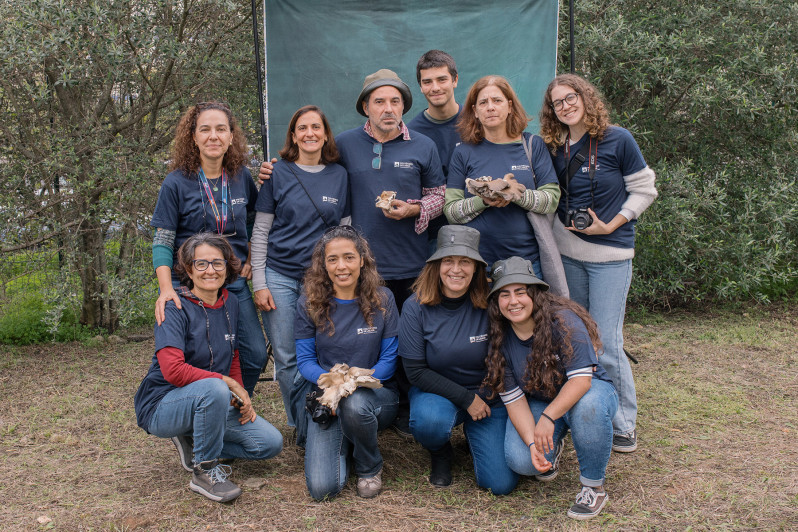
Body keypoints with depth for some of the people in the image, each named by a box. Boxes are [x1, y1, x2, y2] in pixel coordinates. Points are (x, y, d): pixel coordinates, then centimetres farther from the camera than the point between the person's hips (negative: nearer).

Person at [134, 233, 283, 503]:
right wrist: (227, 383, -22)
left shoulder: (230, 304, 4)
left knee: (271, 443, -6)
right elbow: (173, 371, -28)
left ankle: (194, 445, 12)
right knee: (215, 389, -38)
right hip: (163, 406, -7)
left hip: (213, 402, 7)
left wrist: (241, 397, -1)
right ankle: (205, 472, -16)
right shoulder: (175, 308, -17)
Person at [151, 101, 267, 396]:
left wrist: (252, 260, 6)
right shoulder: (176, 183, -7)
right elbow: (162, 242, -8)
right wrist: (166, 289, -21)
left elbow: (256, 222, 20)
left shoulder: (242, 177, 4)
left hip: (234, 283, 4)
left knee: (255, 354, 1)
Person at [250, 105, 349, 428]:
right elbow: (260, 231, 2)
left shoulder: (339, 175, 7)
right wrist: (259, 283, -4)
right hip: (279, 276, -1)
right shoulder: (278, 173, 1)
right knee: (286, 358, 1)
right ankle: (302, 424, 16)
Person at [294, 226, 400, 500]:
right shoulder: (309, 304, -2)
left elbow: (389, 360, -2)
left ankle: (369, 467, -5)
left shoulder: (382, 300, -3)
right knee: (323, 488, -18)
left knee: (354, 405, -39)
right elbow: (305, 361, -1)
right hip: (326, 397, 1)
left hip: (376, 393, 0)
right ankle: (345, 446, 19)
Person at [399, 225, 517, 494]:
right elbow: (415, 371, -12)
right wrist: (466, 398, -16)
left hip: (489, 397, 0)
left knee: (501, 484, -12)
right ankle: (440, 453, 3)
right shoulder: (417, 307, -14)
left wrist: (483, 398, -13)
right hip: (437, 391, 0)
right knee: (429, 422, -36)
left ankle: (474, 435, 21)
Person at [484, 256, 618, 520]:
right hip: (538, 401, 3)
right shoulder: (500, 339, -11)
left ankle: (594, 486, -17)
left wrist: (548, 417, -39)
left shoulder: (563, 321, -24)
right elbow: (514, 399, -11)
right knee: (520, 461, -24)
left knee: (587, 406, -40)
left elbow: (581, 378, -29)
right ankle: (552, 449, 15)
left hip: (589, 390, -3)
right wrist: (532, 443, -25)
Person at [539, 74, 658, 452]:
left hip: (610, 254, -5)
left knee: (606, 343, -6)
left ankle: (624, 424, 10)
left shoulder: (617, 140, -6)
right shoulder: (555, 149, 7)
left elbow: (644, 190, -2)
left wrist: (611, 225, -11)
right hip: (566, 253, 5)